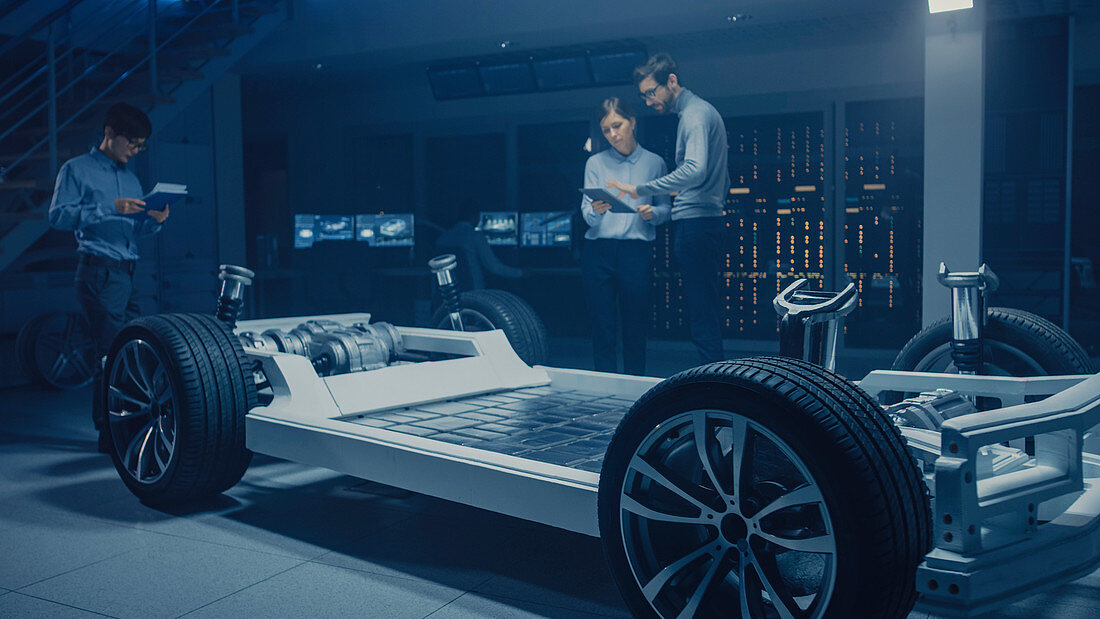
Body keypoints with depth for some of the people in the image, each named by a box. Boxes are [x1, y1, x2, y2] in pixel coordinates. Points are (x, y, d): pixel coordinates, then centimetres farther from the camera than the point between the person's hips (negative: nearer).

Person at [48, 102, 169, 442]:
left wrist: (154, 220, -1)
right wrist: (110, 208, -15)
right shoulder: (77, 169, 4)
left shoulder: (132, 179, 24)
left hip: (129, 274, 7)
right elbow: (58, 214, -8)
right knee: (112, 351, -10)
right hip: (98, 272, -6)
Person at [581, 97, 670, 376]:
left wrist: (652, 213, -12)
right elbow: (586, 213, 0)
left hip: (637, 251, 0)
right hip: (598, 250, 0)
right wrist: (596, 211, -22)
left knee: (635, 326, 1)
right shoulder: (595, 163, 10)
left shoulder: (654, 163, 11)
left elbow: (665, 208, 10)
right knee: (602, 327, -1)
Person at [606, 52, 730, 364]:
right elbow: (722, 179, 26)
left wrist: (640, 189, -27)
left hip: (696, 223, -11)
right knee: (703, 314, 11)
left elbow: (694, 170, -28)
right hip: (709, 219, 11)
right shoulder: (697, 112, 22)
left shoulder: (696, 114, -11)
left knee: (701, 317, -10)